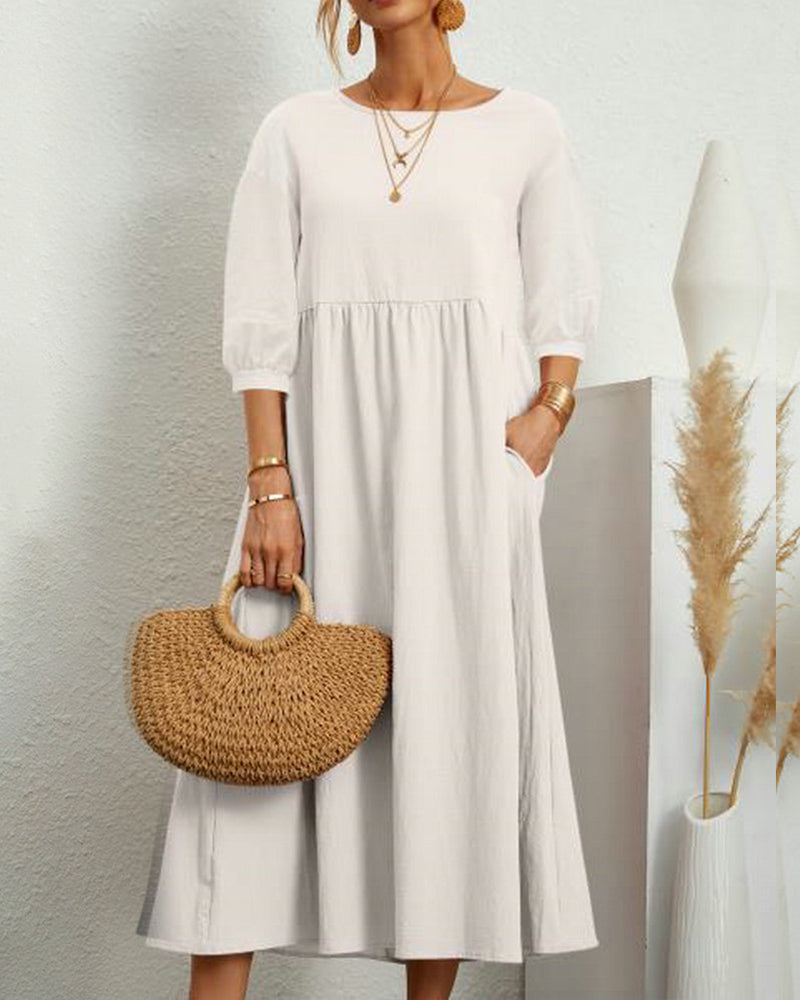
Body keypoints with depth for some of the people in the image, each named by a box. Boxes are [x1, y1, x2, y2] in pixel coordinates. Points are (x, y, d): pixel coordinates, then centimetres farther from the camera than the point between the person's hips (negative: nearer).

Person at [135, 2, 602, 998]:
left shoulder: (525, 129, 7)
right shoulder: (297, 129, 8)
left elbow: (562, 311, 8)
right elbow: (260, 322, 2)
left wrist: (543, 423, -9)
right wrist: (269, 486, -7)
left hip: (464, 457, 0)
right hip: (325, 452, 1)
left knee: (457, 713, 0)